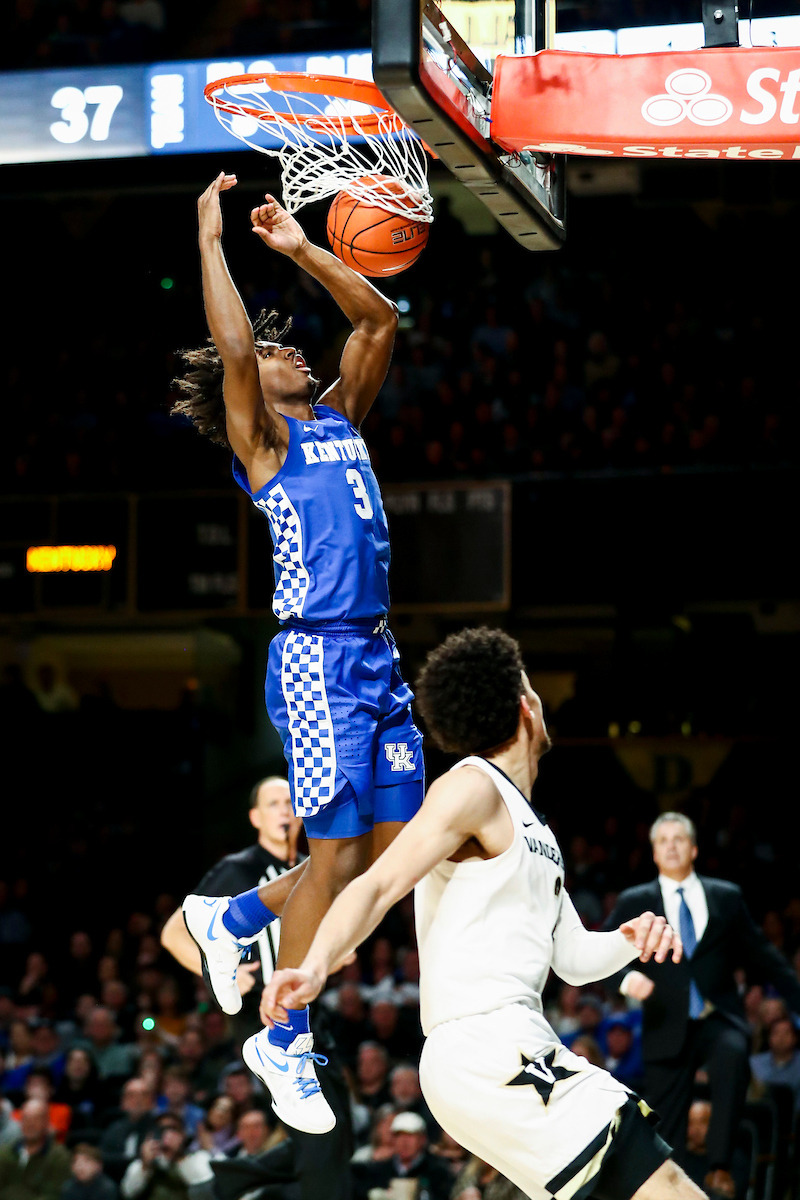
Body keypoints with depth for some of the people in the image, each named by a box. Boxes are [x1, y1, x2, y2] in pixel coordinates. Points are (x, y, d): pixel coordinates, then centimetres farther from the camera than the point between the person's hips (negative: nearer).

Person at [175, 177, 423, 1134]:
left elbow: (380, 320, 20)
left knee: (392, 851, 7)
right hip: (319, 660, -7)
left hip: (378, 657, 7)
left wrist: (300, 251, 15)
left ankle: (230, 920, 26)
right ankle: (284, 1047, 5)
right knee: (336, 856, -7)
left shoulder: (339, 418, 18)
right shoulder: (259, 435, 0)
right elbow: (230, 346, -16)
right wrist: (211, 238, -9)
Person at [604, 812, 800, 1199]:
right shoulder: (633, 902, 8)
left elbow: (761, 955, 16)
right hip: (667, 1027, 1)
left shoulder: (727, 898, 11)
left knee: (733, 1055, -34)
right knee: (664, 1129, -3)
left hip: (719, 1020, 0)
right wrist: (626, 977, -20)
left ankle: (720, 1166, -30)